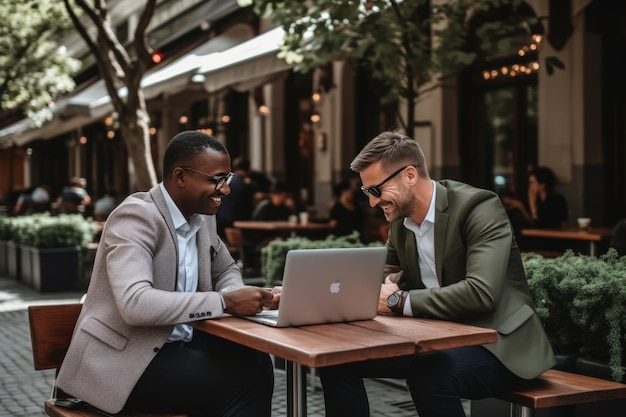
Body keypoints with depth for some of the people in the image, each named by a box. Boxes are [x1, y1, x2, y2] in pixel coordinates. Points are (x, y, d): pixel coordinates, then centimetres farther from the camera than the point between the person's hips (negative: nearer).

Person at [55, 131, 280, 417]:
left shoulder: (202, 217, 6)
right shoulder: (136, 216, -18)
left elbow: (225, 270, 23)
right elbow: (135, 303, -31)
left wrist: (237, 296, -3)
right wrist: (225, 302, -30)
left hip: (177, 344, 8)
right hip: (123, 359, -8)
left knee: (256, 363, -16)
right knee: (240, 384, -23)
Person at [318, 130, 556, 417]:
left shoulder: (479, 208, -18)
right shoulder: (400, 218, 5)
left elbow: (481, 293, -31)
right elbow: (390, 275, 19)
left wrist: (400, 301, -26)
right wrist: (383, 285, -6)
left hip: (495, 343, -7)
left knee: (427, 372, -37)